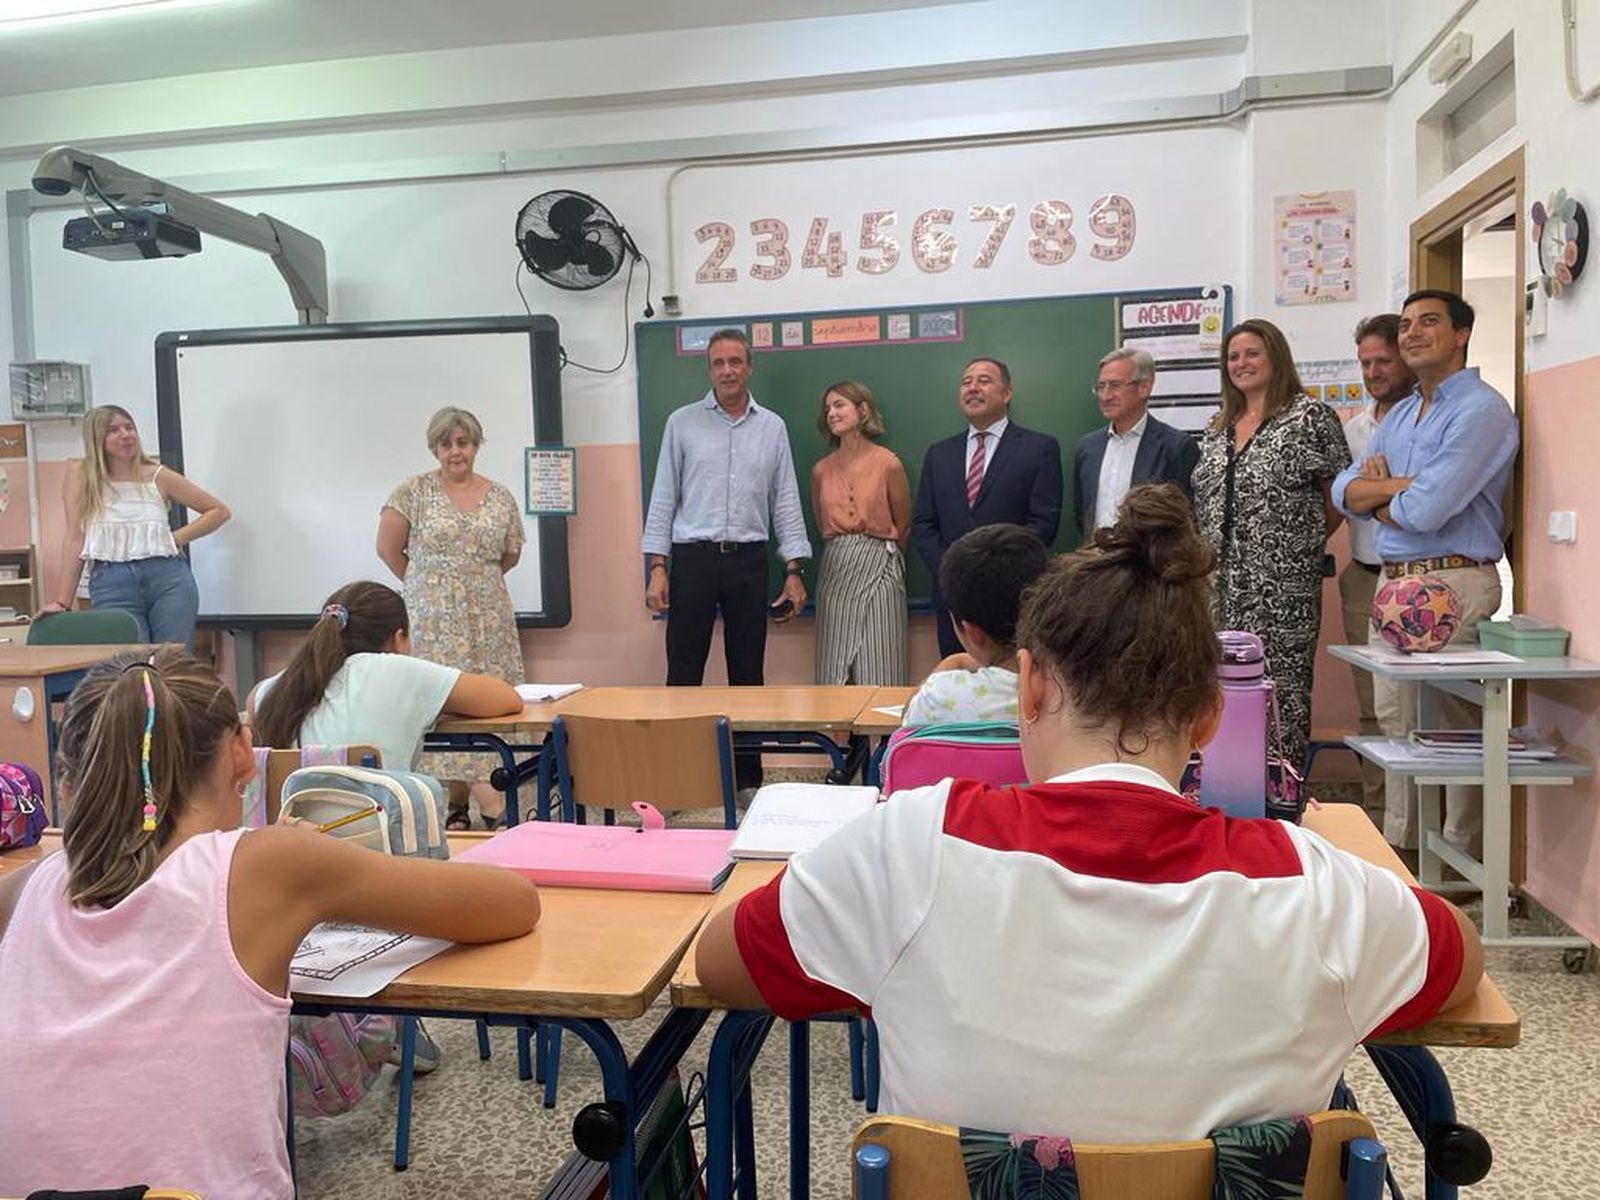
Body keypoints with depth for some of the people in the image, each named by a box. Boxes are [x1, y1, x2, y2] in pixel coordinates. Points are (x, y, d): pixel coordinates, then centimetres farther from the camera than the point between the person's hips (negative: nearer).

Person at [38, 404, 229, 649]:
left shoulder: (158, 475, 9)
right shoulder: (81, 473, 7)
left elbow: (219, 511, 14)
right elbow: (75, 537, 1)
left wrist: (178, 537, 2)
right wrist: (63, 601, -2)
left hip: (168, 578, 1)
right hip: (111, 584, -1)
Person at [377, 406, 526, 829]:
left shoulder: (501, 496, 9)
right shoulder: (414, 492, 0)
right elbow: (388, 548, 3)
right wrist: (428, 585, 9)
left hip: (489, 621, 3)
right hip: (434, 620, -3)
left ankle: (457, 802, 13)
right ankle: (492, 805, -11)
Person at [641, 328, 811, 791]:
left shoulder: (772, 427, 8)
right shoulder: (682, 423, 4)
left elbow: (786, 502, 8)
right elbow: (664, 498, 3)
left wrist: (795, 570, 1)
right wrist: (657, 566, -5)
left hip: (749, 560, 2)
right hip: (692, 558, -2)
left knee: (748, 672, 7)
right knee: (684, 671, -2)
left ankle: (747, 774, 16)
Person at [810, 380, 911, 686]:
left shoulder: (889, 464, -2)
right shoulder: (821, 471, 8)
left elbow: (903, 527, 7)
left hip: (879, 572, -3)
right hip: (835, 572, 3)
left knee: (878, 677, -4)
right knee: (836, 677, 3)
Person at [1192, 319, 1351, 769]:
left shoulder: (1310, 417, -3)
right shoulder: (1218, 428, 17)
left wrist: (1305, 542, 4)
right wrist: (1205, 560, 13)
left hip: (1283, 585, -6)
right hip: (1220, 583, 6)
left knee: (1282, 686, -3)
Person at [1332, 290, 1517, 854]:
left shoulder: (1481, 410, -10)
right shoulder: (1400, 415, 18)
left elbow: (1424, 510, -19)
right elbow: (1345, 491, 8)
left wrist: (1379, 495, 1)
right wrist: (1402, 484, -10)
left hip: (1454, 581, -8)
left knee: (1454, 724, -2)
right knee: (1395, 718, 13)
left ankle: (1460, 857, 7)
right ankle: (1399, 849, 23)